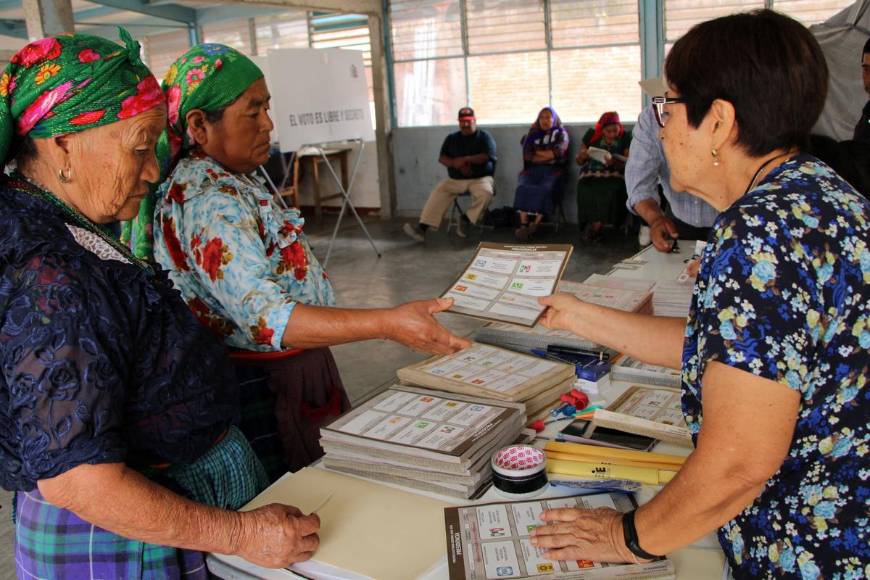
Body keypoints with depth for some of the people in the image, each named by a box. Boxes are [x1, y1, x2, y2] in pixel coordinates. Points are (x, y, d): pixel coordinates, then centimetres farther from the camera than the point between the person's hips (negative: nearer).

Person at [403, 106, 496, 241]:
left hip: (480, 178, -3)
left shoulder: (484, 137, 3)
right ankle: (422, 227, -34)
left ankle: (466, 220, -20)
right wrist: (456, 164, -13)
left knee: (486, 193, -36)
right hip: (455, 179, 3)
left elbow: (488, 156, -11)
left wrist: (465, 159, -18)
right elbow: (442, 158, 8)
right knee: (438, 192, -22)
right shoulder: (451, 138, 15)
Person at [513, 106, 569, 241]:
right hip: (533, 169, 2)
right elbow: (527, 155, 7)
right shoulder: (532, 134, 21)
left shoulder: (561, 134, 14)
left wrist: (537, 153, 6)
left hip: (553, 170, -2)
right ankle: (523, 224, -37)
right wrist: (547, 156, 0)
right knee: (522, 187, -31)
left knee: (545, 189, -35)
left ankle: (536, 223, -36)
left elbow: (556, 153, -3)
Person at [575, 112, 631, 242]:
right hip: (591, 174, 1)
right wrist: (582, 156, -14)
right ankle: (598, 226, -19)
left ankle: (596, 225, -18)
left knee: (613, 189, -34)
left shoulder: (626, 137, 3)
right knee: (585, 188, -32)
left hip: (614, 174, -1)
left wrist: (614, 162, -25)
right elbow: (579, 162, 11)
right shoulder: (591, 135, 6)